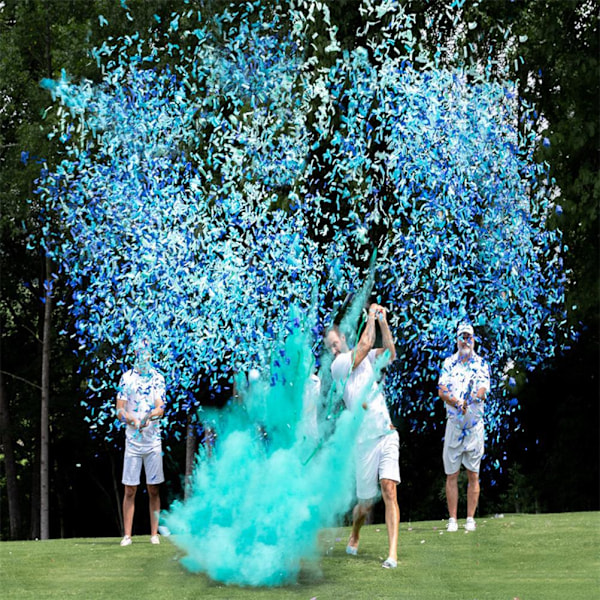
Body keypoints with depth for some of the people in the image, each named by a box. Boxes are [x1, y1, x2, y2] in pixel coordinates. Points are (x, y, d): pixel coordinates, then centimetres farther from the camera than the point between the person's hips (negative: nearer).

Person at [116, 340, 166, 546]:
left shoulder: (157, 378, 5)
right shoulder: (126, 378, 4)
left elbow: (161, 408, -6)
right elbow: (119, 411, 1)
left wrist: (149, 416, -27)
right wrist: (133, 420, -18)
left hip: (153, 440, 0)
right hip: (132, 440, 0)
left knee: (154, 489, 3)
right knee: (130, 489, -1)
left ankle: (154, 534, 8)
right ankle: (127, 535, 2)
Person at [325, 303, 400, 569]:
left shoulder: (367, 359, 13)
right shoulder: (337, 366, -4)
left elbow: (389, 351, -2)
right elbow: (365, 343, -12)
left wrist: (383, 320, -6)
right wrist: (371, 315, -1)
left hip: (387, 435, 3)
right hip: (364, 440, -3)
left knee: (389, 490, -14)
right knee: (365, 502, 4)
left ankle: (393, 553, -18)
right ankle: (354, 537, 37)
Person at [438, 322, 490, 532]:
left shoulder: (481, 364, 5)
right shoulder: (448, 363, 8)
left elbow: (483, 390, -10)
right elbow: (442, 391, -3)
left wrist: (475, 399, -32)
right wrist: (457, 403, -22)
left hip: (475, 423, -1)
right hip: (453, 422, 1)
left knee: (473, 474, 2)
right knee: (451, 474, 1)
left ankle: (470, 518, 7)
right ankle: (452, 519, 5)